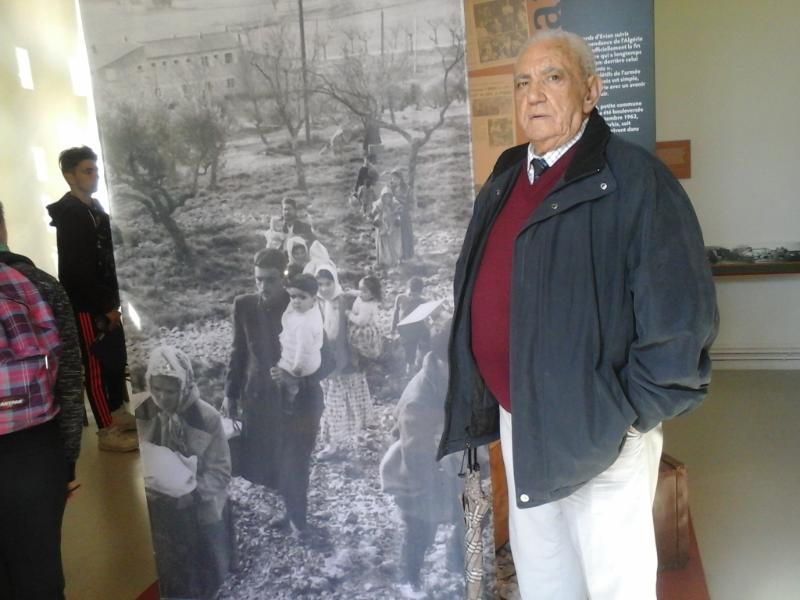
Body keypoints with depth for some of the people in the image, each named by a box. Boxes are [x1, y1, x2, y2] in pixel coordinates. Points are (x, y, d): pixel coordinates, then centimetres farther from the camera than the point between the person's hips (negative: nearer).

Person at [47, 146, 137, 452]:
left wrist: (114, 300, 10)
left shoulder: (95, 209, 14)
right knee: (96, 367, -2)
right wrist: (106, 306, -16)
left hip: (105, 302, 8)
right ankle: (107, 432, 5)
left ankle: (118, 413, 29)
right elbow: (77, 271, -19)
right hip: (86, 305, -8)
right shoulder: (68, 215, -14)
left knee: (117, 358, 15)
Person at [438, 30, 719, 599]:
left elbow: (680, 314, -17)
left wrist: (633, 413, -14)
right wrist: (489, 402, 14)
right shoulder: (504, 179, 9)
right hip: (516, 420, 7)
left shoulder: (633, 178, -13)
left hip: (597, 429, -6)